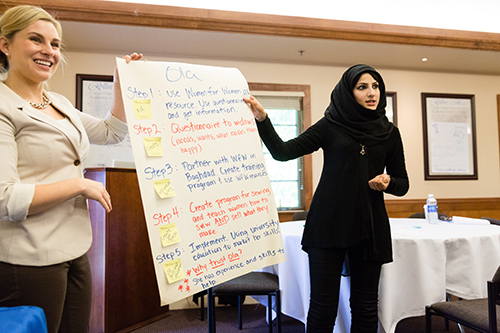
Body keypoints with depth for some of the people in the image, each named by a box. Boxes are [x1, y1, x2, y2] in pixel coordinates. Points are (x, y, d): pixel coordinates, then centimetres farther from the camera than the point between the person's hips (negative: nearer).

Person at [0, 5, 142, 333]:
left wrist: (123, 81, 12)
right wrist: (81, 185, -15)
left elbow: (112, 132, 21)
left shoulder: (60, 103, 12)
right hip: (30, 262, -8)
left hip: (75, 253, 8)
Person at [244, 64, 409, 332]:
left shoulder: (389, 133, 9)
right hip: (328, 224, -2)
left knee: (365, 308, 9)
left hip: (369, 227, 3)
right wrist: (262, 119, -16)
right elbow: (283, 152, -4)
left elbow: (403, 184, 13)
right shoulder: (330, 126, 3)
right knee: (323, 307, -1)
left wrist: (388, 182, -9)